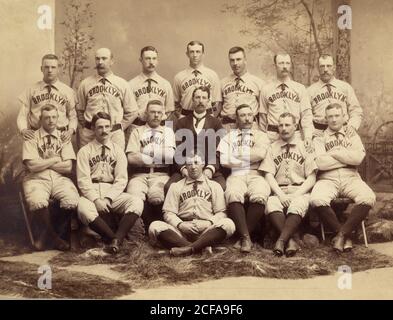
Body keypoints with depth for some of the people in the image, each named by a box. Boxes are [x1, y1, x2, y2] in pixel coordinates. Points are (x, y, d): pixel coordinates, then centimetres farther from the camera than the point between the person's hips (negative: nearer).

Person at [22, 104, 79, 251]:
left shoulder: (64, 138, 12)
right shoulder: (31, 138, 5)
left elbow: (68, 167, 1)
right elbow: (32, 166, -9)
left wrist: (43, 162, -2)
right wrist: (55, 159, -2)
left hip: (60, 178, 2)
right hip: (37, 179, -2)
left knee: (72, 201, -30)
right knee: (37, 201, -36)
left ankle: (47, 233, -3)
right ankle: (53, 235, -7)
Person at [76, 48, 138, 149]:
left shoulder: (122, 84, 6)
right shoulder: (85, 84, 7)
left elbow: (132, 112, 10)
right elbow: (79, 110, 14)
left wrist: (120, 127, 4)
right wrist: (86, 127, 6)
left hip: (115, 135, 0)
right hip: (89, 135, 0)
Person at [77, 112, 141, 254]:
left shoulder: (117, 150, 12)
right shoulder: (84, 151, 8)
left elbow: (121, 180, 3)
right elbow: (83, 180, -2)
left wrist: (108, 198, -13)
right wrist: (96, 199, -17)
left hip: (113, 194, 2)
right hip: (91, 193, -1)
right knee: (83, 208, -36)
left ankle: (116, 240, -34)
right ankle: (116, 239, -28)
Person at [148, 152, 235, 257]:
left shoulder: (214, 185, 18)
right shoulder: (176, 186, 18)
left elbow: (221, 212, 10)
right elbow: (168, 213, 9)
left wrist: (210, 223, -11)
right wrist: (180, 224, -11)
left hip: (208, 230, 0)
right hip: (182, 230, 1)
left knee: (228, 224, -31)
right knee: (155, 226, -28)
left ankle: (189, 248, -41)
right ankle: (201, 247, -39)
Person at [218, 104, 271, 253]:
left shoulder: (261, 135, 19)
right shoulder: (228, 137, 19)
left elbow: (260, 153, -4)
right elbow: (224, 161, 2)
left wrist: (236, 154, 3)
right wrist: (250, 158, 2)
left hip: (256, 175, 0)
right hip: (236, 175, 0)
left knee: (259, 196, -35)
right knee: (233, 195, -36)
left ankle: (243, 237, -21)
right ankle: (245, 236, -30)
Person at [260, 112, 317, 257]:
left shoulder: (304, 147, 11)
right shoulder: (272, 148, 16)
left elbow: (311, 178, 5)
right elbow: (269, 175, 6)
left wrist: (297, 194, -11)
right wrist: (280, 194, -11)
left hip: (300, 191, -1)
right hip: (278, 191, 1)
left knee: (297, 206, -36)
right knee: (271, 205, -33)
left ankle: (281, 240, -38)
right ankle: (290, 241, -36)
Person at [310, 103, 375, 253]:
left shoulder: (352, 136, 18)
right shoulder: (319, 139, 12)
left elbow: (358, 157, -3)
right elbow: (320, 163, -8)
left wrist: (335, 152, -2)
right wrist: (347, 157, 0)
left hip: (351, 178, 2)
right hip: (328, 179, -1)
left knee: (368, 198, -30)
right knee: (317, 200, -34)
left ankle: (342, 233, -15)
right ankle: (345, 235, -12)